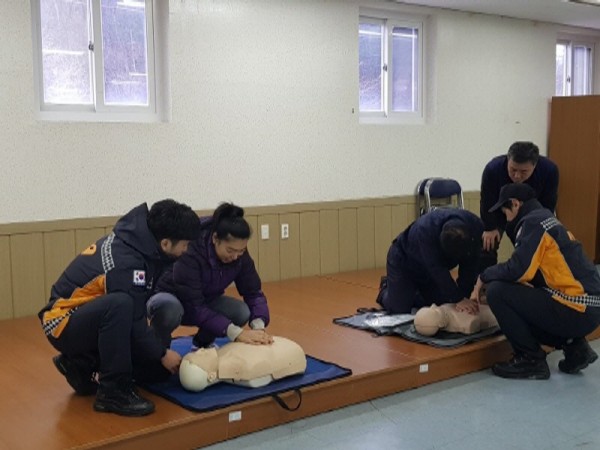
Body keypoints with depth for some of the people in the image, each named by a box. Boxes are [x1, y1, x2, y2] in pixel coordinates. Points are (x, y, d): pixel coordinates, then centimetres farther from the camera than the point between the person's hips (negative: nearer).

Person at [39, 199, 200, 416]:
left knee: (157, 368, 2)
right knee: (119, 305, -39)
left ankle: (82, 364, 13)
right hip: (64, 323, -9)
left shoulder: (134, 237, -7)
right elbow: (132, 321, -24)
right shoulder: (125, 264, -31)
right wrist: (162, 354, -12)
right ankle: (112, 391, -25)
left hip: (89, 318, 9)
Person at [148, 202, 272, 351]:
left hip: (204, 301, 5)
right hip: (169, 298, -5)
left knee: (242, 312, -22)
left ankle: (202, 344, 6)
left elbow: (253, 292, -13)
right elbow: (194, 306, -37)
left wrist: (259, 325, -33)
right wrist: (236, 332, -43)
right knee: (170, 309, -41)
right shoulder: (190, 252, -36)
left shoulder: (239, 254, -18)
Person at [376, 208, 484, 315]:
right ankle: (386, 289, 23)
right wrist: (458, 299, -42)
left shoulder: (475, 225, -29)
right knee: (400, 309, -10)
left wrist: (463, 295, -29)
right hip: (404, 261, -5)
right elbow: (437, 270, -42)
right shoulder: (424, 230, -43)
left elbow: (470, 266, -23)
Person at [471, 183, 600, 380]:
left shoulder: (534, 221, -11)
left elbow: (517, 270, -20)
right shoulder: (546, 218, 18)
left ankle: (531, 360, -2)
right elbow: (528, 272, 19)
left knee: (497, 292, -12)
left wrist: (483, 278, -2)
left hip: (577, 311, -10)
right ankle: (573, 344, 14)